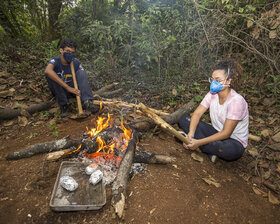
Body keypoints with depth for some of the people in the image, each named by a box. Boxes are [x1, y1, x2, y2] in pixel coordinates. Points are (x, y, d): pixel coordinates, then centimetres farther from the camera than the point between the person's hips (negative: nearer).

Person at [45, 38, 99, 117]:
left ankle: (87, 102, -31)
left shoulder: (76, 62, -10)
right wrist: (68, 88, -47)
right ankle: (64, 105, -22)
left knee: (81, 72, -19)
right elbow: (47, 71, -42)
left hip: (72, 89, 2)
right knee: (50, 75, -28)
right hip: (59, 92, -2)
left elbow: (83, 78, -4)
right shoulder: (55, 60, -20)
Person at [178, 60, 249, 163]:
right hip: (217, 133, 6)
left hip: (235, 143, -5)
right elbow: (197, 113, -10)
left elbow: (226, 133, -26)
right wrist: (191, 133, -30)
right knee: (183, 119, -9)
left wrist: (199, 142, -32)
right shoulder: (212, 94, -5)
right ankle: (210, 152, -14)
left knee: (228, 149, -43)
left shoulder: (236, 101, -25)